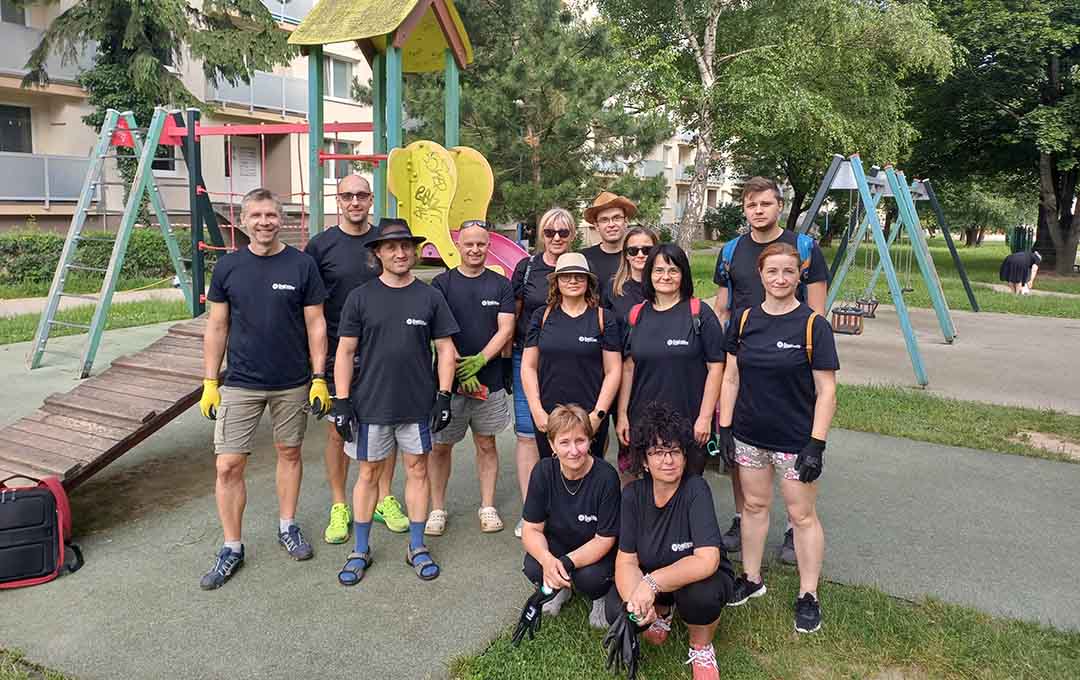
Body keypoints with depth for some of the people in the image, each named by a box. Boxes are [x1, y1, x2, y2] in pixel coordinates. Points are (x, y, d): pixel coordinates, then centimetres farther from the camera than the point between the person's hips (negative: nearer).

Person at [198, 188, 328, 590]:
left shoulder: (302, 265, -3)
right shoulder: (228, 266, 0)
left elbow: (315, 325, -1)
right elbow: (217, 327, 4)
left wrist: (318, 379, -5)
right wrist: (210, 382, 1)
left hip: (293, 384, 0)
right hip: (240, 383, 1)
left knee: (289, 454, 13)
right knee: (228, 466, -1)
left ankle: (287, 527, 33)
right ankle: (232, 549, 15)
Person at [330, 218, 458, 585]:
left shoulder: (430, 297, 2)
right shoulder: (360, 297, -1)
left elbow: (445, 349, 4)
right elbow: (345, 352, 0)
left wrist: (444, 396, -2)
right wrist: (342, 402, -5)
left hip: (419, 404, 1)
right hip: (371, 404, -1)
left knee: (417, 470, 9)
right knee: (368, 473, 9)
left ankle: (417, 547, 24)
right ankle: (360, 551, 24)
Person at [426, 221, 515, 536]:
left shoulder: (501, 284, 5)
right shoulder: (442, 283, 1)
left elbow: (506, 329, -2)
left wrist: (480, 360, -16)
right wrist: (458, 369, -15)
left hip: (490, 379, 1)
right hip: (448, 379, -1)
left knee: (486, 444, 11)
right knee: (440, 446, 5)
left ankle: (488, 506, 22)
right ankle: (437, 509, 18)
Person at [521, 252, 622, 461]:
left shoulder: (602, 319, 2)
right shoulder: (542, 316, 7)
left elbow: (613, 370, 0)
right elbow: (528, 366, 6)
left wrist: (598, 414, -7)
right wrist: (537, 410, -3)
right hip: (547, 418, 2)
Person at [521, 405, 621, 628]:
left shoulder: (606, 477, -26)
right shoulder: (543, 472, -17)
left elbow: (604, 539, -20)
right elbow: (531, 529, -13)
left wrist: (568, 562, -36)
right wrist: (547, 559, -35)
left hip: (595, 551, -2)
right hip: (557, 543, 3)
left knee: (589, 577, -32)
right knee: (533, 568, -26)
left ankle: (601, 597, 8)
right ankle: (560, 589, 11)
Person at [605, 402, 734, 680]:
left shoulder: (696, 489, -25)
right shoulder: (633, 493, -13)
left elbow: (707, 561, -33)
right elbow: (626, 560, -14)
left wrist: (652, 582, -41)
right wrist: (634, 600, -34)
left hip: (699, 578, -3)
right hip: (650, 582, 4)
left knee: (699, 594, -37)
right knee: (616, 611, -24)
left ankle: (701, 647, 0)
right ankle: (662, 611, 14)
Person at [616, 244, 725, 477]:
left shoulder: (699, 313, -3)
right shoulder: (637, 315, 7)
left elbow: (715, 367, -5)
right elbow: (628, 369, 8)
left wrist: (705, 417, -10)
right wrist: (622, 415, 4)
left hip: (689, 423, -3)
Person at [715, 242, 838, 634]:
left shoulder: (813, 324, -10)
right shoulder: (745, 320, 1)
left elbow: (826, 390, -9)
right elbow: (731, 378, 6)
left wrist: (816, 444, -14)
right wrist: (724, 427, 2)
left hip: (795, 439, -3)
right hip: (749, 436, 4)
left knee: (802, 515, 7)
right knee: (754, 506, 16)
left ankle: (808, 596, 22)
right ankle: (752, 579, 33)